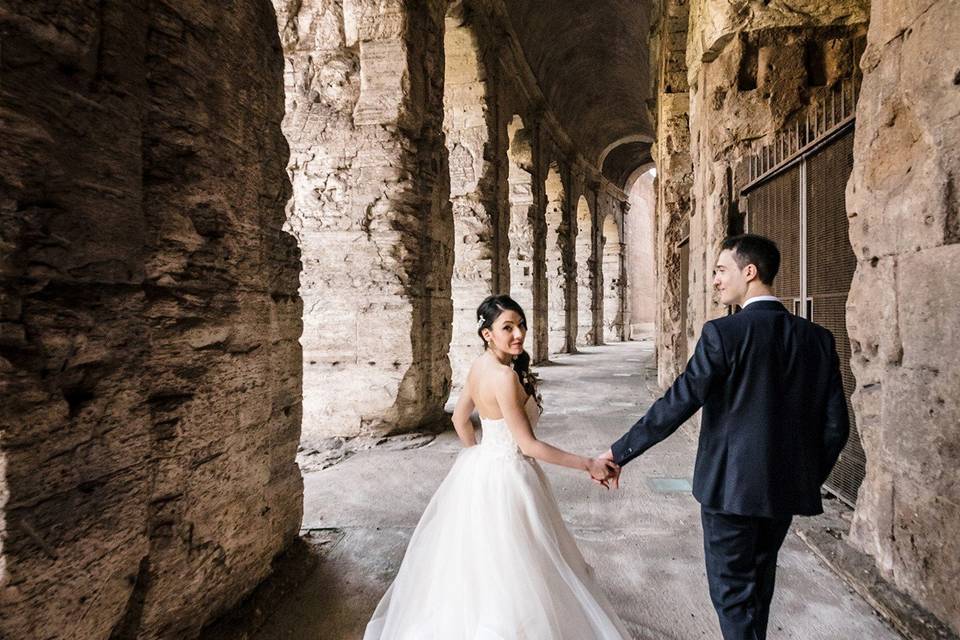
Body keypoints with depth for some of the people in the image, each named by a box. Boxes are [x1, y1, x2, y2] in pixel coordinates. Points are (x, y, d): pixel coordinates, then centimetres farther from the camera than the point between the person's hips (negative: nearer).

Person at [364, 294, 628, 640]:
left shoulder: (479, 365, 1)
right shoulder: (505, 376, -25)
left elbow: (460, 420, 13)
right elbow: (528, 445, -22)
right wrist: (587, 464, -17)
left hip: (479, 470, 9)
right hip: (504, 478, -9)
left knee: (475, 563, 24)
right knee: (507, 572, 7)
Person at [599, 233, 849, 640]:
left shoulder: (724, 333, -18)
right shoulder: (817, 338, 0)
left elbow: (677, 404, -21)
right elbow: (835, 424, 2)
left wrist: (620, 453, -13)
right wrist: (809, 478, 16)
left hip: (731, 487, -6)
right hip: (786, 489, 6)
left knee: (733, 591, 11)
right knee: (759, 584, 25)